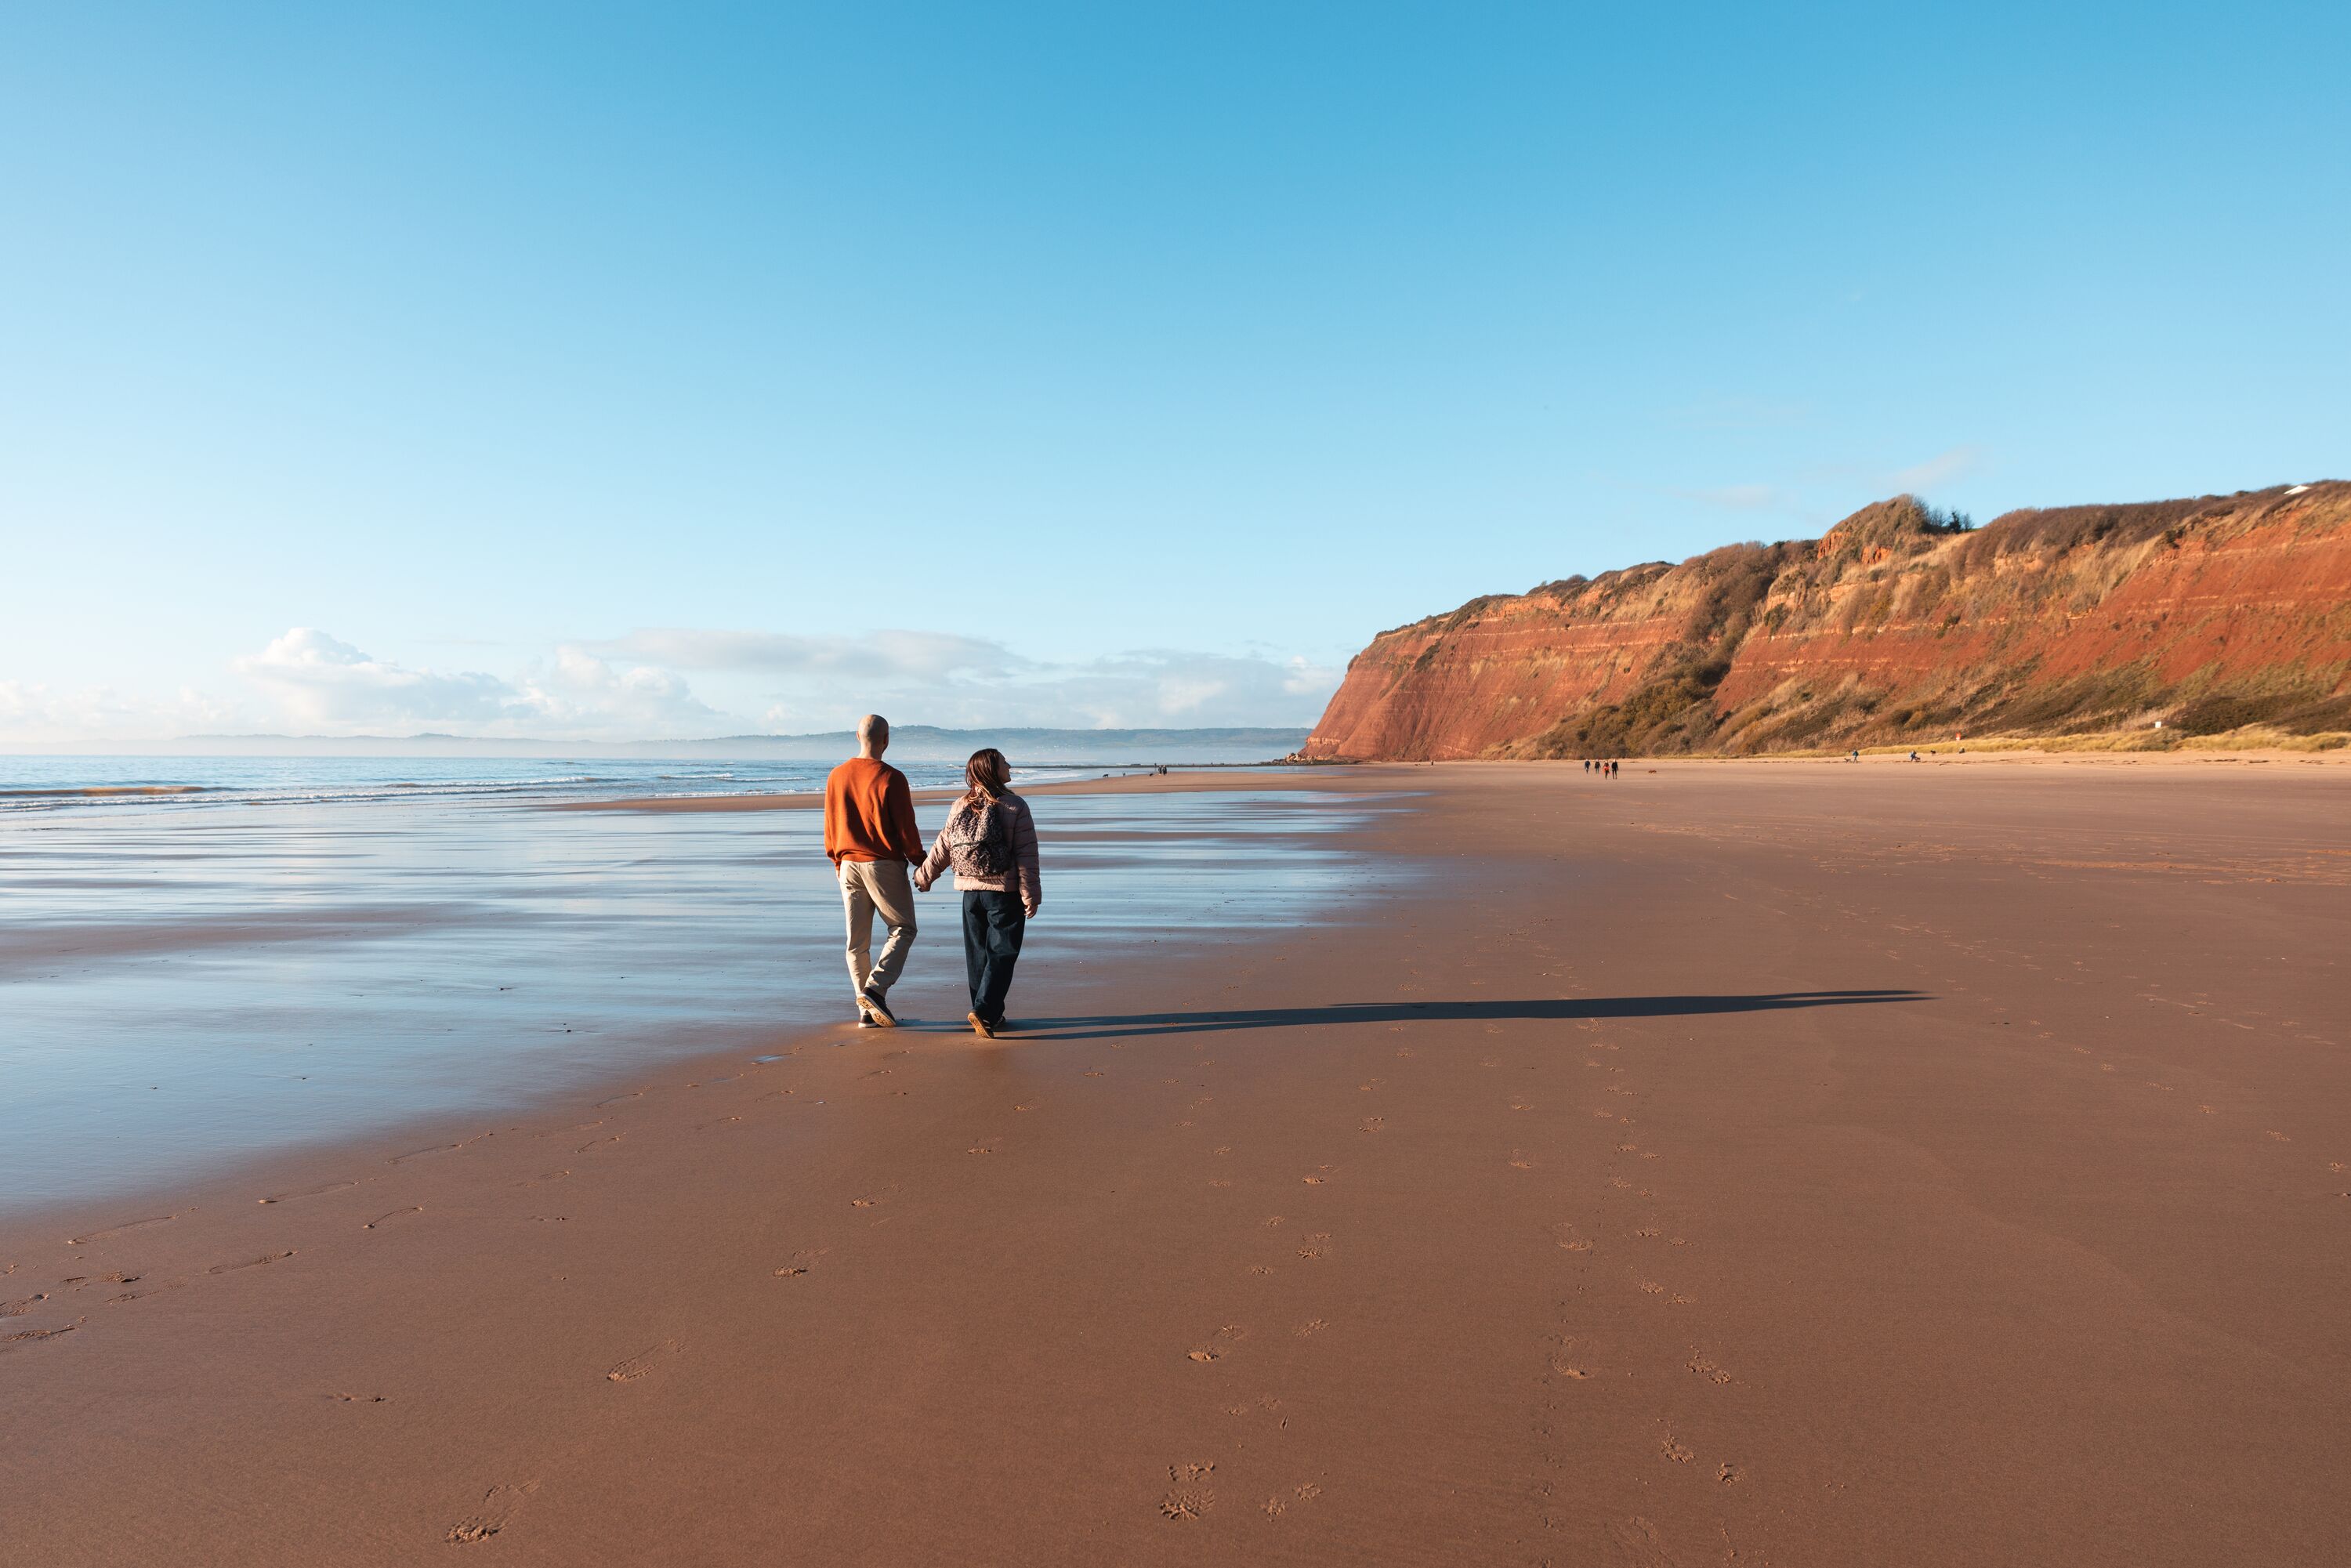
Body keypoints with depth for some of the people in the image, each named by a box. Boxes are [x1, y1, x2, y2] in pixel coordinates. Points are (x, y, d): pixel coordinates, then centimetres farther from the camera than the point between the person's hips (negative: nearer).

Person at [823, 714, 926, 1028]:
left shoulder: (837, 776, 4)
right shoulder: (891, 778, -13)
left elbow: (830, 825, 11)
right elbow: (906, 826, -10)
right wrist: (919, 860, 4)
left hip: (849, 864, 5)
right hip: (884, 864, -5)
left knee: (857, 940, 9)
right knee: (903, 929, 7)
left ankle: (866, 1010, 11)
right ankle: (875, 989, -10)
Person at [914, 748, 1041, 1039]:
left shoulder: (960, 806, 5)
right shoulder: (1015, 807, -10)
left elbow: (942, 848, 9)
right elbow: (1026, 856, -12)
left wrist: (924, 876, 24)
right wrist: (1031, 895, -8)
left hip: (971, 892, 5)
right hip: (1005, 893, -5)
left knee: (977, 954, 14)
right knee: (1002, 953, -1)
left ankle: (991, 1015, 20)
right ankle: (984, 1010, -14)